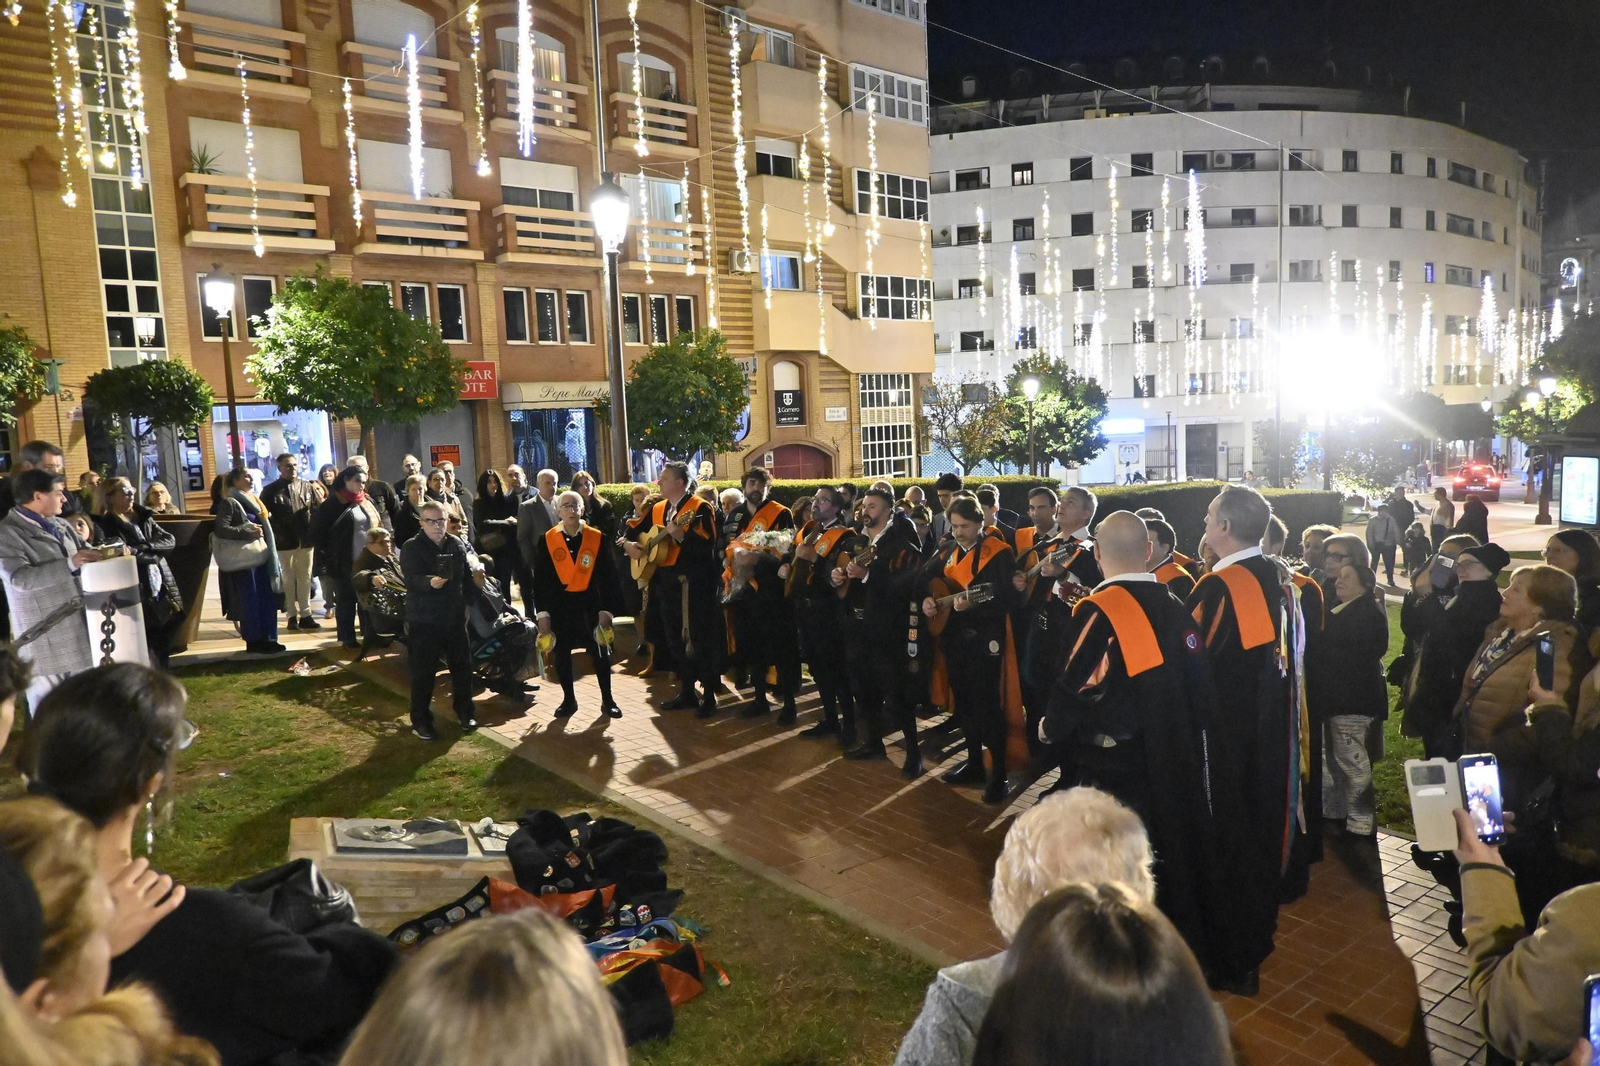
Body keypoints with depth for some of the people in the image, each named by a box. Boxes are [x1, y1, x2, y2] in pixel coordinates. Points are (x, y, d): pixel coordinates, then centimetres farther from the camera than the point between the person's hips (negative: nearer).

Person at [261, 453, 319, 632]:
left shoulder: (307, 486, 6)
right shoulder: (271, 490, -1)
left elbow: (316, 509, 7)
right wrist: (275, 533, -11)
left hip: (306, 539, 2)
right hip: (285, 542, -2)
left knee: (305, 578, 8)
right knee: (288, 579, 7)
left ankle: (305, 615, 15)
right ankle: (292, 617, 13)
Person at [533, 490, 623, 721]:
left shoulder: (598, 538, -2)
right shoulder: (547, 540, -2)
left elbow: (608, 576, -1)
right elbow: (540, 579, 0)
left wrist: (606, 610, -6)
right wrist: (543, 613, -4)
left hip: (590, 604, 0)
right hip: (559, 605, 1)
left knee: (600, 652, 4)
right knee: (561, 654, 8)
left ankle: (607, 700, 18)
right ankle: (568, 700, 24)